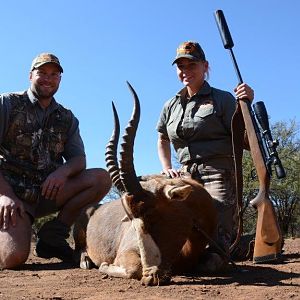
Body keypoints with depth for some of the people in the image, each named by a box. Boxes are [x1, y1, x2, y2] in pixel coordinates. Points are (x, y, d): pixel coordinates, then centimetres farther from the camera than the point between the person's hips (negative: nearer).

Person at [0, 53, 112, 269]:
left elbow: (79, 160, 6)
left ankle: (52, 235, -4)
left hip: (48, 192, 5)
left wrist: (64, 171, -18)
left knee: (101, 178, -14)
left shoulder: (67, 118, 13)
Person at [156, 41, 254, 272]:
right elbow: (162, 140, 33)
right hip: (186, 176, 5)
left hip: (219, 173, -5)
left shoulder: (223, 99, 4)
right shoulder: (171, 106, 18)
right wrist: (167, 168, 17)